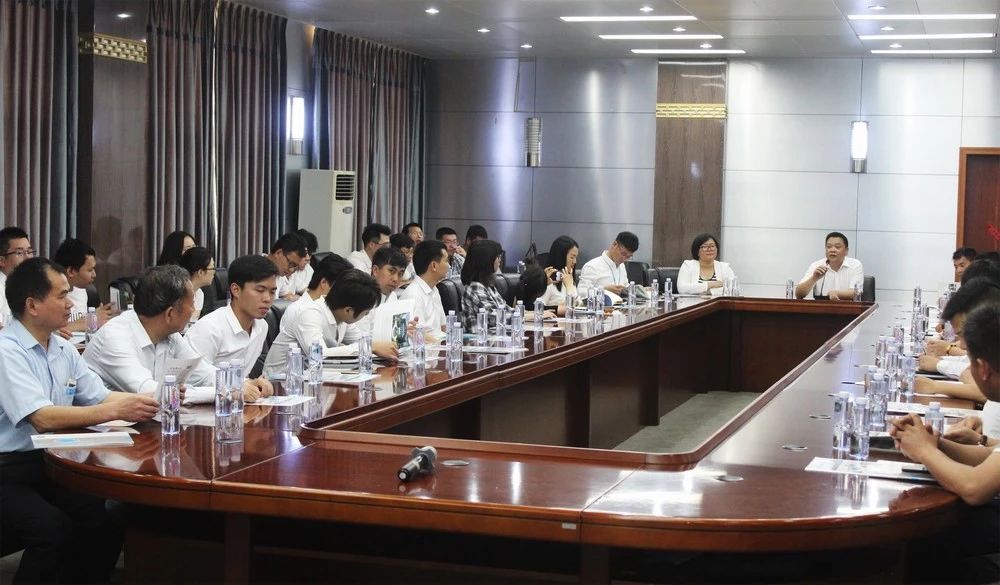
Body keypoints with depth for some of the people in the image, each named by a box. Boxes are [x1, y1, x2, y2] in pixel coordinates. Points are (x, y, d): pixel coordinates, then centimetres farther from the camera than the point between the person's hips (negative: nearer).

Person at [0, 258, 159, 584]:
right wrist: (116, 412, -26)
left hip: (50, 464, 7)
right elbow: (42, 419, -24)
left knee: (105, 519, -18)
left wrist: (148, 401, -7)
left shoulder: (64, 350, 11)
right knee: (54, 529, -30)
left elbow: (100, 398, 12)